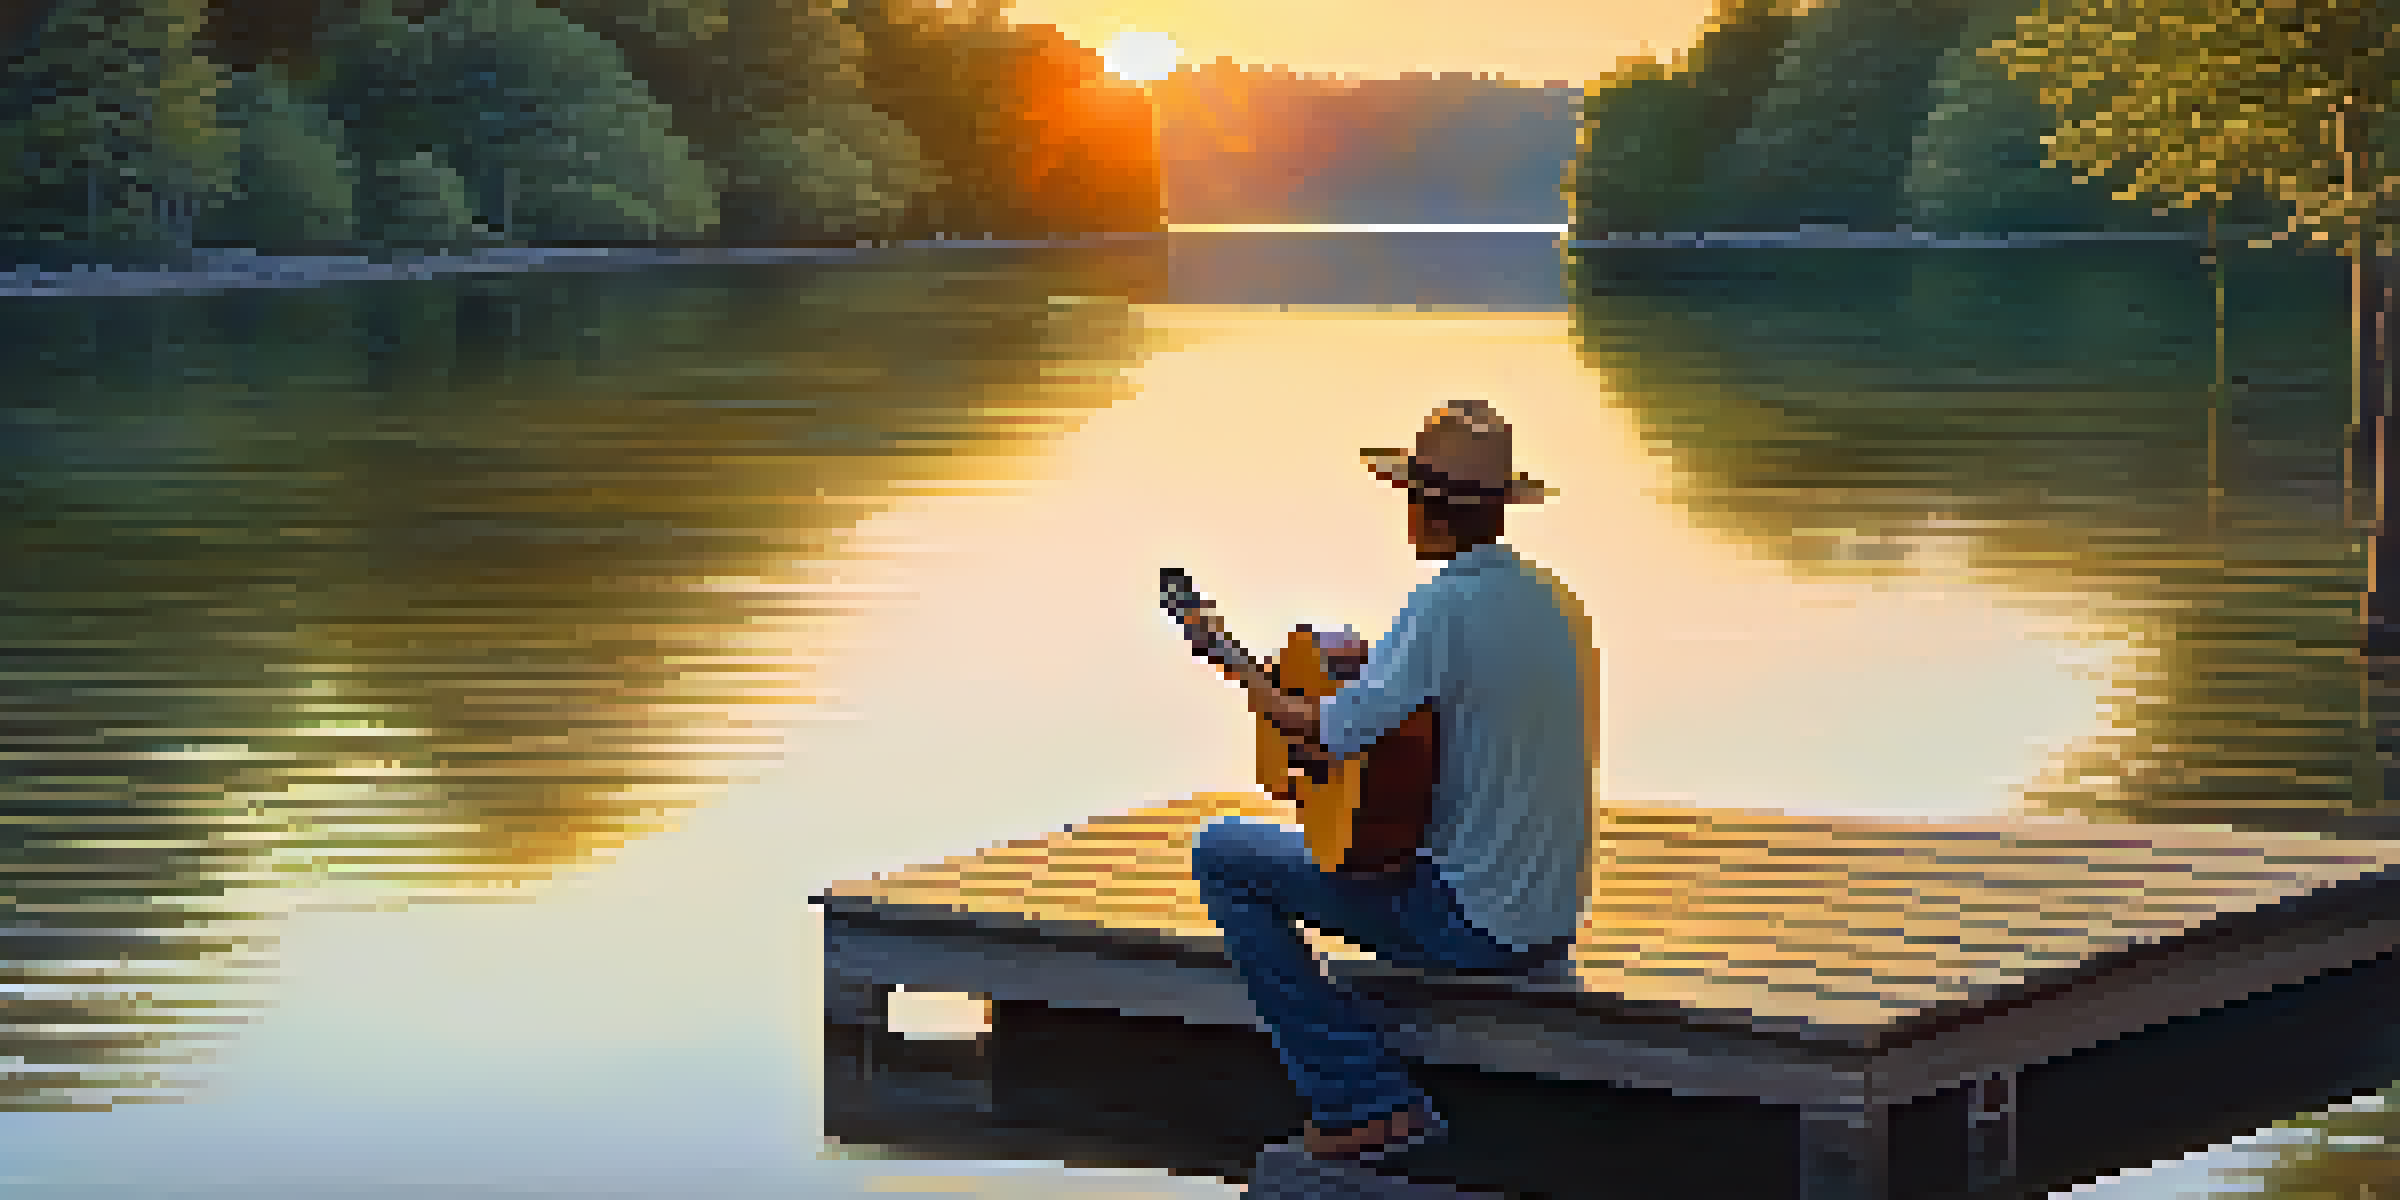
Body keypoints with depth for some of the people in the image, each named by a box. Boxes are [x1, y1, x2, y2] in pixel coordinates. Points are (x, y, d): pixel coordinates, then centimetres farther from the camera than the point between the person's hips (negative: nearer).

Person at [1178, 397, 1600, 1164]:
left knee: (1223, 856, 2)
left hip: (1470, 921, -8)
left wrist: (1277, 707, -7)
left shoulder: (1448, 604, -19)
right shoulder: (1554, 602, 7)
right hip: (1551, 920, 8)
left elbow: (1349, 728, -28)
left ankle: (1368, 1106, -2)